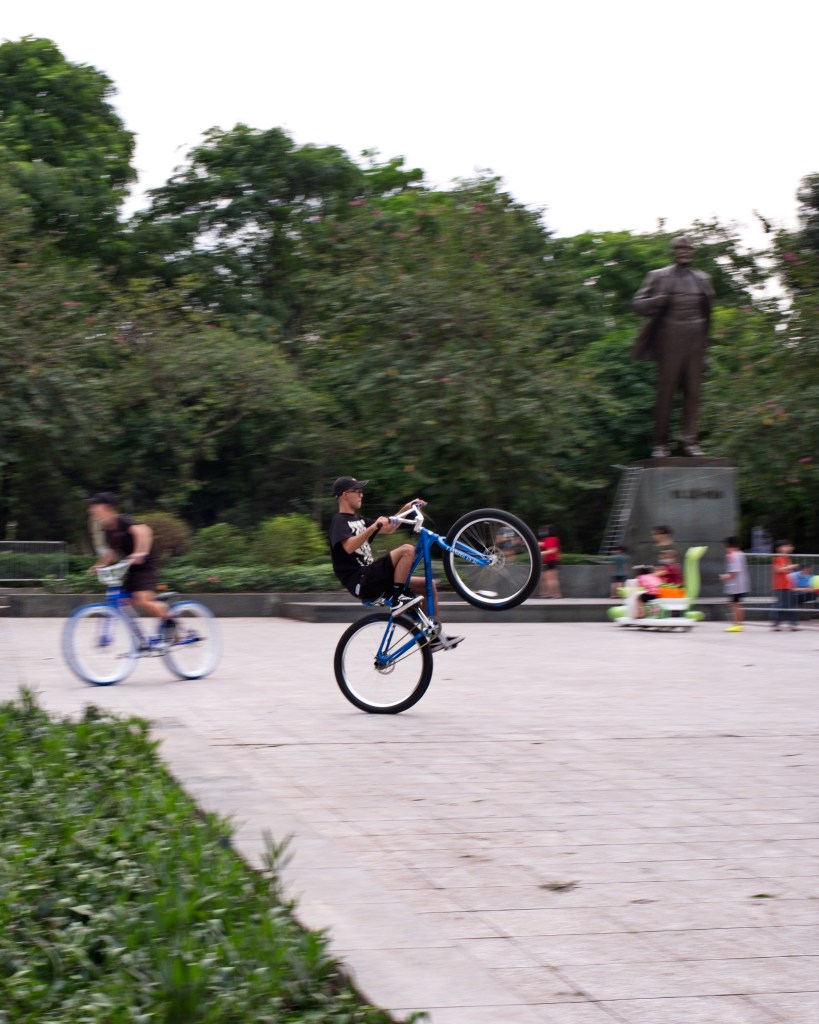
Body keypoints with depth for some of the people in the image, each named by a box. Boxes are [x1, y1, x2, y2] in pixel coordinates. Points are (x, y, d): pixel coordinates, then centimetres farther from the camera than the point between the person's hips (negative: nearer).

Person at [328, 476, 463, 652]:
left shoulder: (358, 519, 23)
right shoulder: (339, 521, -5)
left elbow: (388, 529, 27)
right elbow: (349, 547, -24)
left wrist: (405, 509, 15)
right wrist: (373, 526, -34)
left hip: (370, 578, 9)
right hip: (360, 581, -9)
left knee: (429, 585, 5)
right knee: (407, 550, -25)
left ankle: (434, 636, 6)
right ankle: (399, 598, -19)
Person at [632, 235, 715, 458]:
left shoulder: (702, 279, 16)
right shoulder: (658, 277, 6)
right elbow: (637, 303, 2)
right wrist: (656, 301, -14)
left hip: (695, 340, 3)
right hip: (670, 339, -3)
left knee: (693, 390, -2)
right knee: (666, 390, -3)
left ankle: (690, 441, -1)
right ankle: (661, 443, 0)